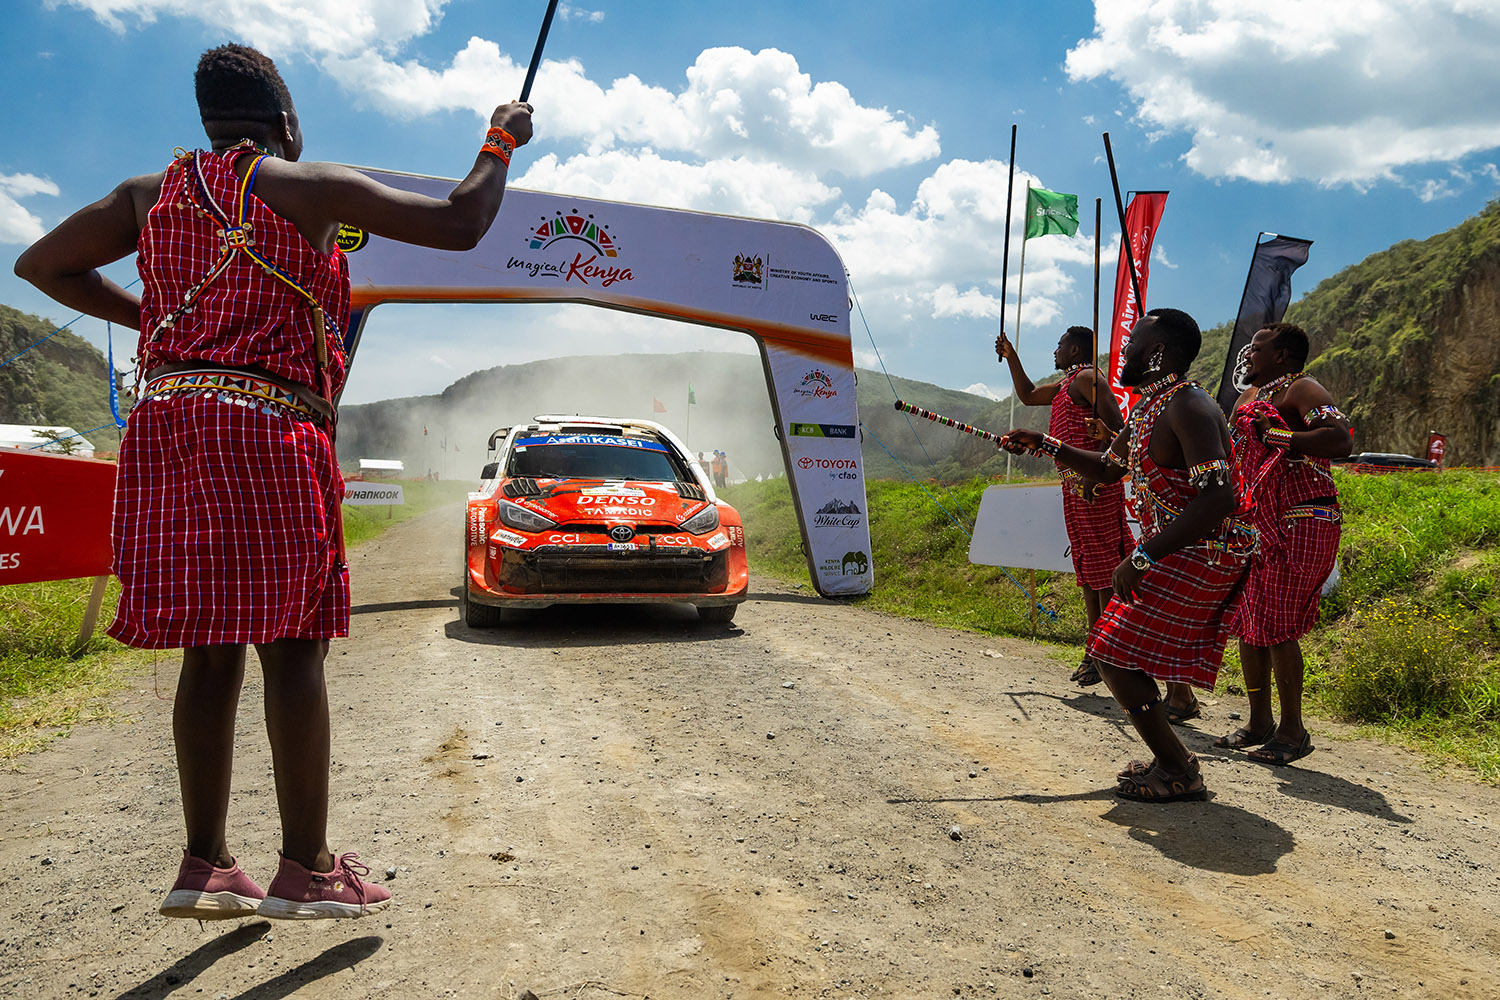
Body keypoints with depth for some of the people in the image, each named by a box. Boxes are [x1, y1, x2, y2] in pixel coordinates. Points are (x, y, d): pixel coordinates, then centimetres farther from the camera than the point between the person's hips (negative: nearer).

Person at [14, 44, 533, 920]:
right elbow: (461, 225, -3)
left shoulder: (153, 192, 18)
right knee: (293, 645, -2)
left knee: (212, 650, 9)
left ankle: (206, 865, 13)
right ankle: (307, 868, 3)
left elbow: (41, 266, 22)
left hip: (165, 421, 6)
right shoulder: (313, 188, 0)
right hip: (263, 428, -6)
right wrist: (501, 142, 14)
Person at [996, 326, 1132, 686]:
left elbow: (1115, 428, -18)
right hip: (1075, 487, 10)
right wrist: (1011, 356, 31)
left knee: (1103, 568, -9)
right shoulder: (1066, 385, 22)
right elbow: (1028, 395, 38)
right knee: (1086, 569, 12)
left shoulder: (1087, 378, -8)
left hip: (1094, 485, -10)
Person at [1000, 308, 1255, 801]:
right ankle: (1170, 759, 27)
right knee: (1127, 655, 16)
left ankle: (1179, 773, 2)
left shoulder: (1187, 407, -20)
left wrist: (1142, 558, -29)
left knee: (1114, 655, -9)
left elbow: (1217, 498, -30)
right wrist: (1045, 445, 16)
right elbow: (1108, 468, 27)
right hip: (1172, 552, 10)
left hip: (1198, 556, -10)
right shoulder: (1148, 406, 12)